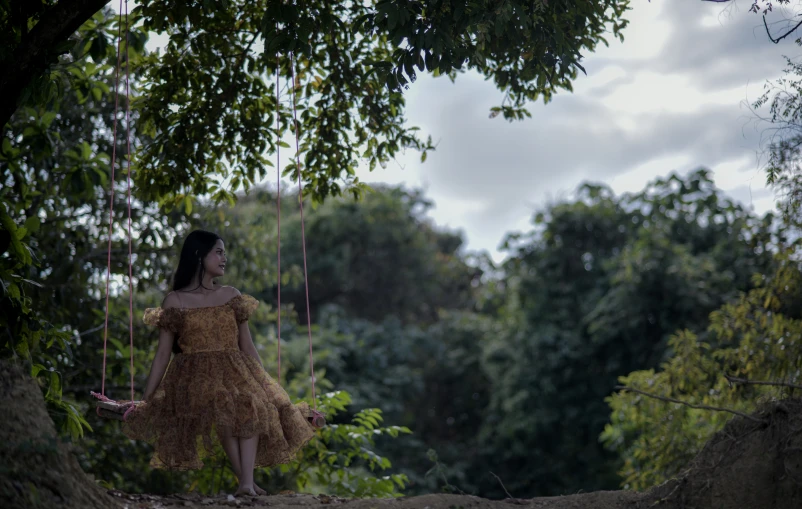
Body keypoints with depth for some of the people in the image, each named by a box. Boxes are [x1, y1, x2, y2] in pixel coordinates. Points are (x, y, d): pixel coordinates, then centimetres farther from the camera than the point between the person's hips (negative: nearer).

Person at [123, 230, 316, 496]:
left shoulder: (232, 295, 14)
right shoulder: (174, 301, 5)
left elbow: (248, 346, 15)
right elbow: (163, 354, 6)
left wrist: (266, 387, 10)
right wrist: (146, 400, 0)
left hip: (235, 372, 3)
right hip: (196, 377, -2)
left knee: (252, 406, -31)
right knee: (221, 411, -35)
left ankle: (247, 483, -39)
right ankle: (245, 482, -33)